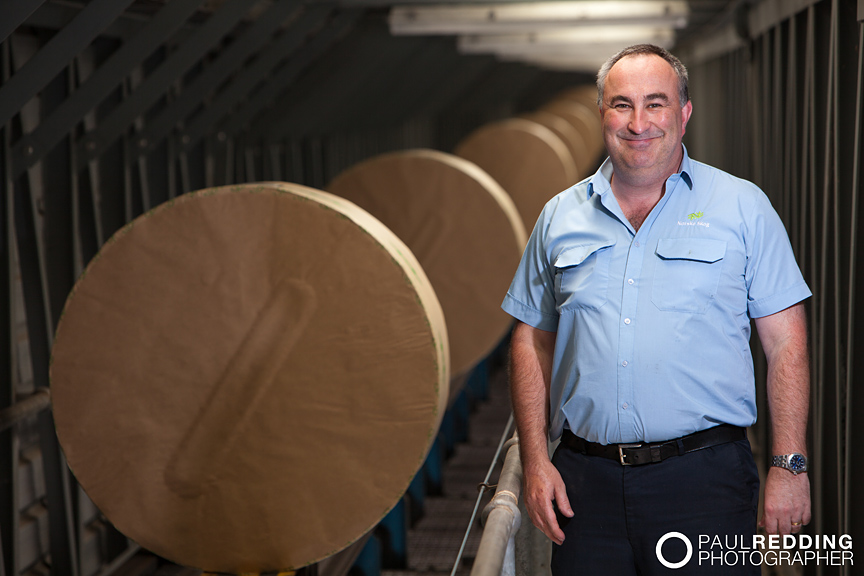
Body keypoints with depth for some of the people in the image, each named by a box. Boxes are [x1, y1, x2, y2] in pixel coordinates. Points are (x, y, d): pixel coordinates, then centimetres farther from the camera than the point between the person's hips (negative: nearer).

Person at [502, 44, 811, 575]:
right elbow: (533, 342, 13)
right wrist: (535, 460, 4)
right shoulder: (560, 218, 10)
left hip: (704, 476, -2)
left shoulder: (743, 207, 2)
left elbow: (786, 342, 0)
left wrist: (790, 467, -6)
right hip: (585, 480, 3)